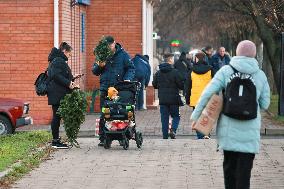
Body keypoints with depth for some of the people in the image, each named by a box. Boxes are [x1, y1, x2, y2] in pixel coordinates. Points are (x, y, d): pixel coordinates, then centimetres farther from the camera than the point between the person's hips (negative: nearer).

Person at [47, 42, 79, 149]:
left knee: (57, 117, 11)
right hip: (57, 94, -11)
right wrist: (68, 83, -20)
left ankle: (55, 140, 14)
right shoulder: (58, 61, -12)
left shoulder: (59, 60, 21)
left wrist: (70, 84, 15)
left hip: (58, 94, 11)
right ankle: (56, 141, -4)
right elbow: (56, 76, -22)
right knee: (57, 116, -7)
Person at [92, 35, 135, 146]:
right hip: (105, 90, 2)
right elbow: (95, 72, 15)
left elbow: (131, 68, 4)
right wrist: (99, 66, -7)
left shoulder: (123, 54, 5)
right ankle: (103, 138, 4)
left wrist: (128, 79, -14)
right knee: (104, 115, 1)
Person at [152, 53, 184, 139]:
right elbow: (181, 85, -9)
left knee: (164, 118, 8)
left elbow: (154, 85, 11)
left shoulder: (158, 73, 4)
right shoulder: (175, 72, -11)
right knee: (176, 116, 10)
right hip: (173, 99, -4)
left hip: (162, 99, 4)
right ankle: (173, 130, -14)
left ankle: (165, 136, 5)